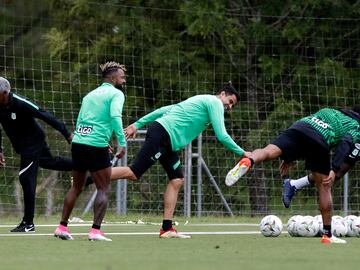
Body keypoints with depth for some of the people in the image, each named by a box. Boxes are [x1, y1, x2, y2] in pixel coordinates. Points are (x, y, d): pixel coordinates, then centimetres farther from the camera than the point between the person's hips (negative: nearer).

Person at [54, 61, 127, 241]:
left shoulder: (90, 95, 22)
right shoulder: (116, 94, 0)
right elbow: (115, 116, -18)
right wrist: (122, 142, -21)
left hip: (78, 142, 7)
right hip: (96, 146, -7)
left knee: (77, 187, 19)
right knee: (104, 189, 0)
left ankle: (62, 227, 17)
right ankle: (95, 230, -11)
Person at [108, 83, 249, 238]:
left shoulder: (201, 101, 26)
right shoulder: (215, 103, -2)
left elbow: (165, 110, 23)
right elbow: (221, 136, -10)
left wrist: (138, 124, 21)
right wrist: (241, 153, 1)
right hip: (161, 133, -10)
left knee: (177, 180, 6)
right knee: (133, 173, -16)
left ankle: (167, 228, 2)